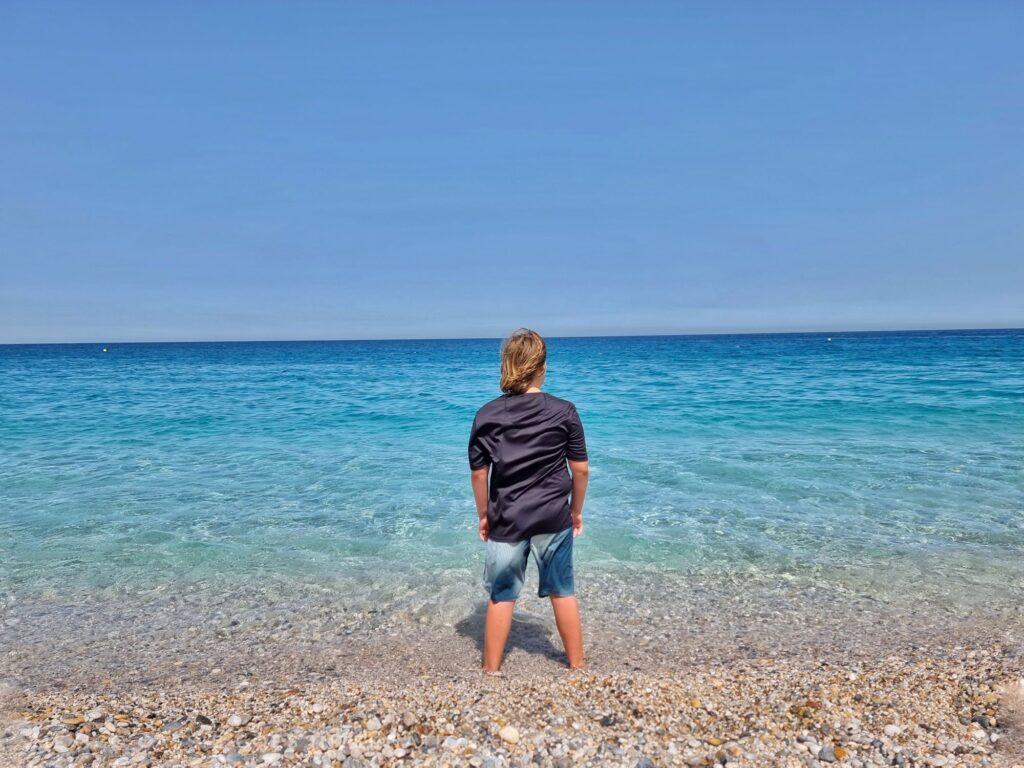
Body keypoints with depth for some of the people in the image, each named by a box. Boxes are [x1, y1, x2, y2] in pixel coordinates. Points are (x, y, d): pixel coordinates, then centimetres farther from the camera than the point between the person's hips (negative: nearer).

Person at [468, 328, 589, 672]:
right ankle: (576, 665, 28)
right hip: (554, 518, 0)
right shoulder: (564, 411, -7)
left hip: (506, 520, 1)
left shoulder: (487, 415, -4)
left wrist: (483, 515, 12)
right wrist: (576, 510, 11)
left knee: (501, 596, 12)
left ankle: (490, 671, 23)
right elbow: (581, 468, -3)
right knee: (563, 592, 15)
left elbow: (478, 473, 0)